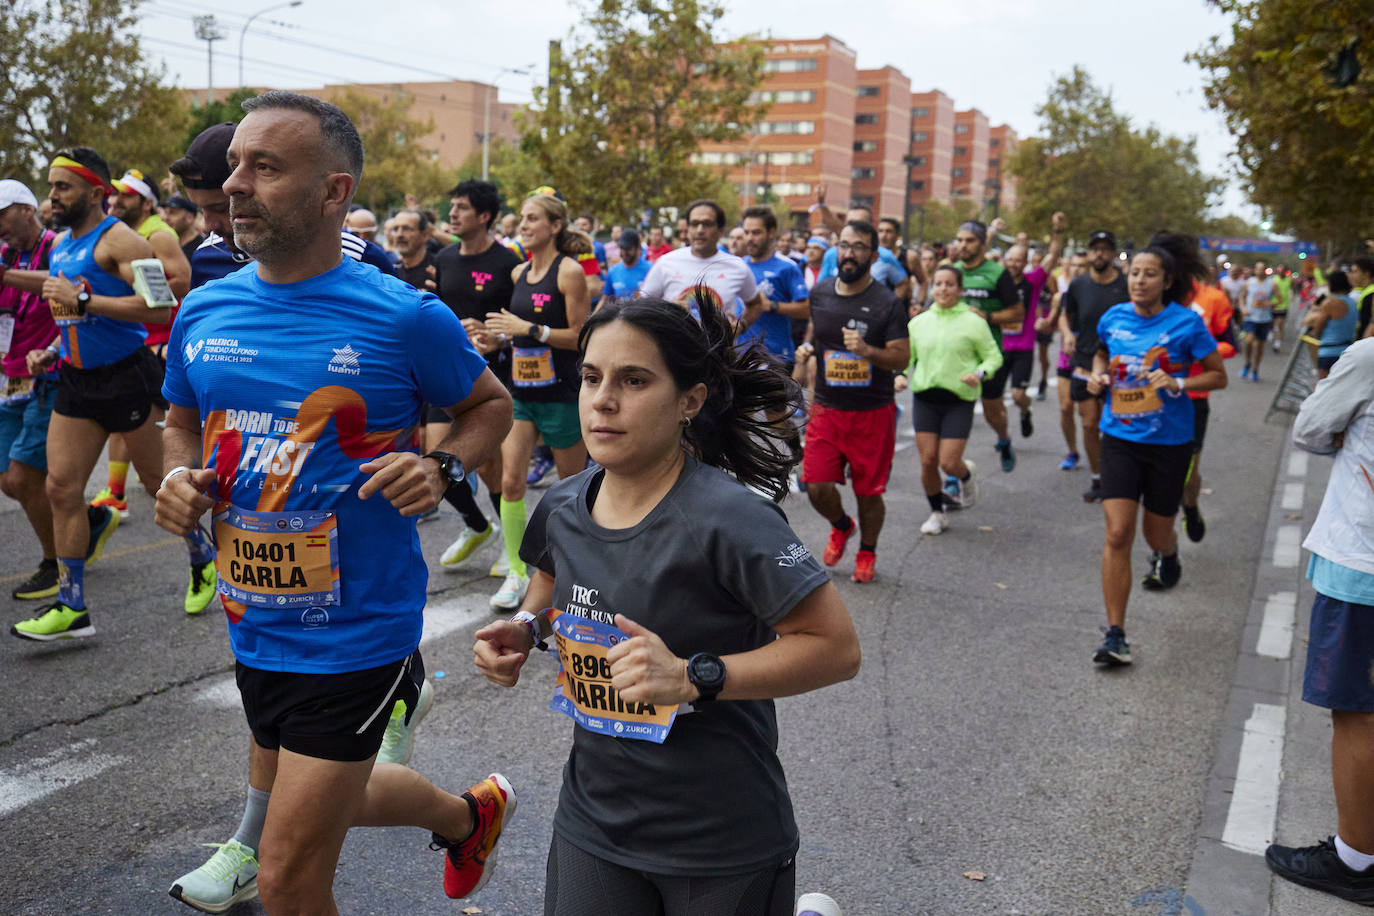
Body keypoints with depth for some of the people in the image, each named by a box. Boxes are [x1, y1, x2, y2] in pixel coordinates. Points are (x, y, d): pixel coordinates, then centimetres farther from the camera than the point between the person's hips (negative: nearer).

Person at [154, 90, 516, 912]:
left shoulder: (403, 317, -14)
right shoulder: (205, 311, 0)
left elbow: (490, 404, 1)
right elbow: (184, 422, 17)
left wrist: (443, 470, -18)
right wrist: (179, 476, -5)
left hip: (355, 629, -6)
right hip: (254, 627, 6)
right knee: (339, 794, 28)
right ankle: (469, 814, 56)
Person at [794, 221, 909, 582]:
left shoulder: (888, 304, -9)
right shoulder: (819, 293, 4)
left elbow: (902, 358, -11)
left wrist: (867, 350, -29)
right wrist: (807, 347, 2)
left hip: (873, 413, -3)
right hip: (826, 407, 3)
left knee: (868, 491, 6)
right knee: (817, 486, -4)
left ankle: (867, 552, 32)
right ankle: (841, 526, 30)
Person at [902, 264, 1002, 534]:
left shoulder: (974, 322, -1)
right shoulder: (918, 322, 8)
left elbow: (994, 357, 4)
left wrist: (979, 374, -16)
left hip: (958, 400, -3)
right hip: (924, 398, 3)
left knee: (948, 463, -8)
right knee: (928, 461, 0)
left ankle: (967, 475, 30)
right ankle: (937, 514, 21)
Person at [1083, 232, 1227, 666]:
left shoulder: (1186, 323, -9)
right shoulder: (1114, 318, 0)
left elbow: (1219, 376, -2)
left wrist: (1178, 384, -19)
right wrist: (1097, 375, 1)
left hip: (1169, 441, -1)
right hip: (1120, 438, 2)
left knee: (1157, 531, 14)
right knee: (1117, 535, -10)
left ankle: (1168, 555, 55)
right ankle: (1115, 636, -5)